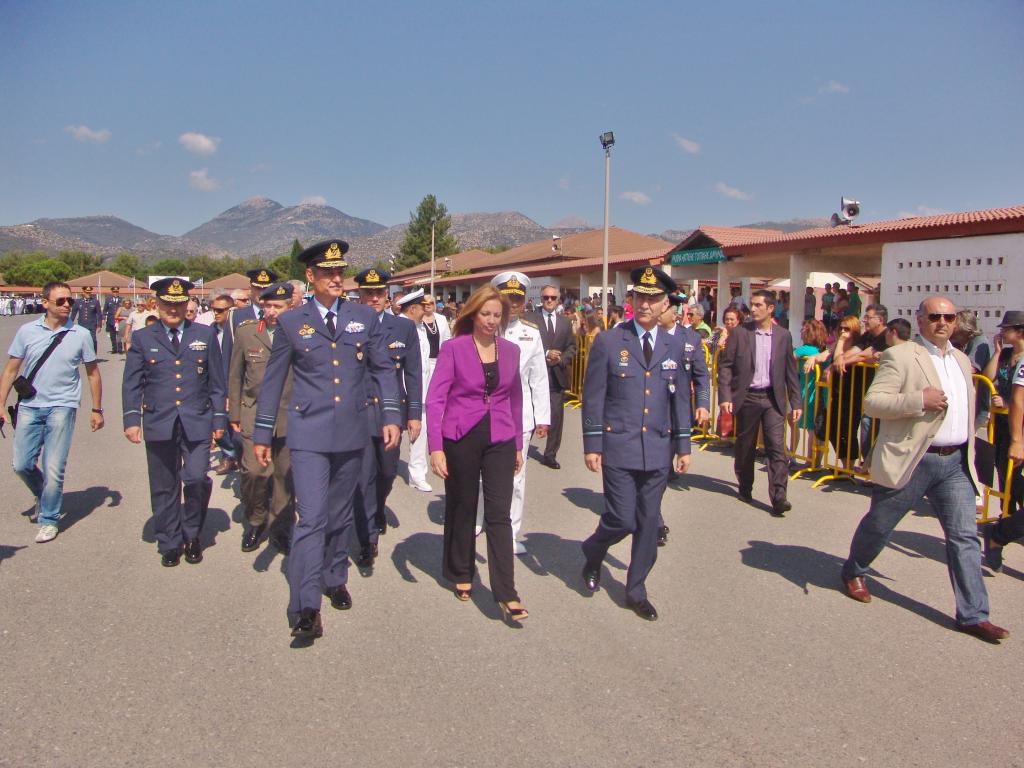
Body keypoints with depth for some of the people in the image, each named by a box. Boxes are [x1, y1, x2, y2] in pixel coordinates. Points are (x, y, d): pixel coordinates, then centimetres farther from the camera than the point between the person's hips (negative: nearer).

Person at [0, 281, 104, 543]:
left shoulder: (81, 335, -1)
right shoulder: (27, 331, 1)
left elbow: (93, 373, 8)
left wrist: (97, 409, 8)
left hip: (62, 407, -2)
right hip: (29, 407, 2)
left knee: (53, 470, -3)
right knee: (22, 465, 6)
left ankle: (49, 519, 16)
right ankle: (42, 495, 37)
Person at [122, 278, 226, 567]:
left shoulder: (205, 336, 8)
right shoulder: (142, 338, 8)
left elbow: (217, 381, 9)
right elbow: (131, 384, 7)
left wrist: (219, 418, 5)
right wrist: (132, 419, -2)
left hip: (197, 423, -1)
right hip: (159, 424, 1)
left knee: (197, 479, -11)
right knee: (164, 488, 7)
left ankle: (192, 535, 13)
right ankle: (169, 544, 21)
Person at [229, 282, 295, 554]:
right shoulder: (245, 332, 3)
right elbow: (235, 376, 10)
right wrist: (234, 415, 9)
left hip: (290, 417, 0)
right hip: (254, 414, 0)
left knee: (285, 475, 7)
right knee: (253, 471, -10)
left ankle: (279, 529, 26)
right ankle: (255, 522, 16)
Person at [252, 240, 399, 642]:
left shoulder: (365, 317, 5)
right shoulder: (291, 321, 1)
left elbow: (383, 369, 9)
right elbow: (273, 380, 6)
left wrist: (391, 415, -2)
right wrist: (262, 433, 6)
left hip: (352, 433, 3)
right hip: (309, 434, -2)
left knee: (341, 514, 15)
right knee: (310, 518, -10)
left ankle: (335, 580, 34)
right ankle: (305, 608, -6)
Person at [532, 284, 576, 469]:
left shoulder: (565, 322, 11)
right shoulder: (531, 321, -3)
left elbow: (572, 347, 12)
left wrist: (562, 358, -7)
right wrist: (546, 354, -17)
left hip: (557, 375, 4)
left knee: (556, 416, 4)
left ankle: (550, 454, 13)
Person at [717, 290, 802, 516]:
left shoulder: (783, 336, 5)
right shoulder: (739, 333, -1)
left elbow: (790, 370, 8)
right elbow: (725, 366, -2)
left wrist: (796, 402, 4)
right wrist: (725, 396, -12)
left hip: (773, 398, 0)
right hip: (747, 397, 0)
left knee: (777, 447, -7)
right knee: (745, 446, 11)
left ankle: (778, 497, -6)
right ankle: (745, 487, 31)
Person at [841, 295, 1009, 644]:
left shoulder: (962, 360, 15)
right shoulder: (900, 357, -9)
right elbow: (871, 402, -17)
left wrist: (968, 454, 22)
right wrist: (919, 400, -26)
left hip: (956, 462, 6)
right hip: (911, 461, -6)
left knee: (965, 537, 2)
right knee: (878, 525, 10)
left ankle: (973, 615, 9)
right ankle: (853, 572, 35)